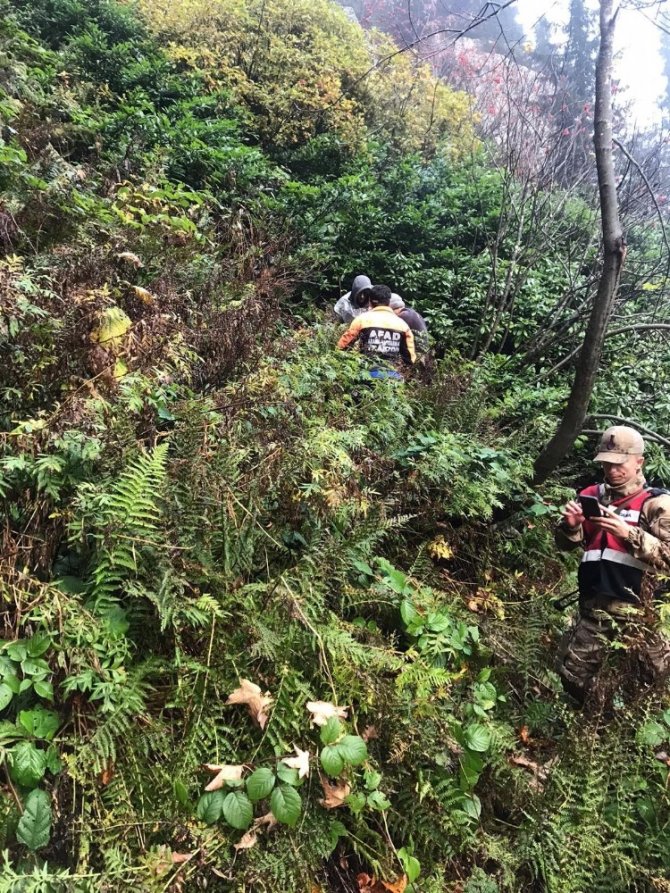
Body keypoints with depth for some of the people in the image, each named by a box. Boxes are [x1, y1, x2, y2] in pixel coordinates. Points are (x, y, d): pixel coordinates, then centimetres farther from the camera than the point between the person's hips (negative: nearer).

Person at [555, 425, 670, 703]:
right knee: (570, 676, 12)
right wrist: (571, 525, -8)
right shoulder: (592, 495, 11)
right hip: (594, 606, 4)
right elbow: (565, 544, 14)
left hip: (639, 608, -4)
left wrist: (628, 533, -23)